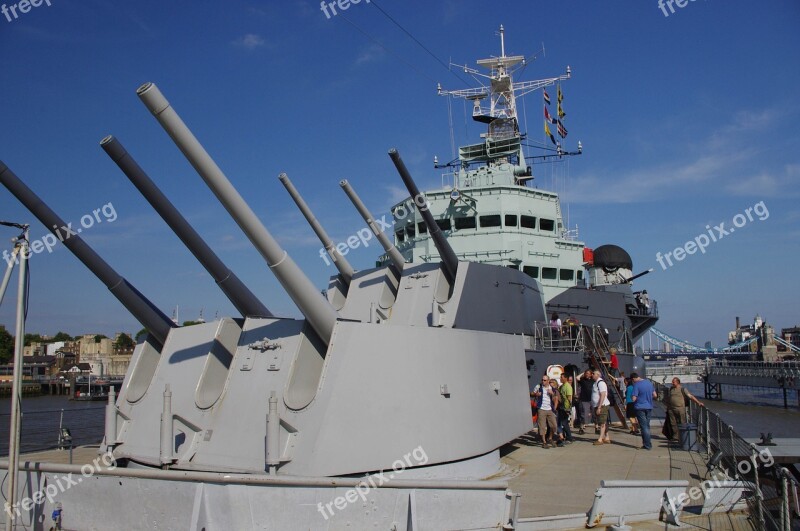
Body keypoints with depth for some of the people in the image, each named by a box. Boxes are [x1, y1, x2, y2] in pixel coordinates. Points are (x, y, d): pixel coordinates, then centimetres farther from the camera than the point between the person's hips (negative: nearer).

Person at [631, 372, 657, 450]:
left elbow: (634, 399, -18)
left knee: (644, 427, 0)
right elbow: (654, 395, 11)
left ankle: (648, 445, 0)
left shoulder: (636, 385, -15)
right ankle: (647, 443, 21)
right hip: (649, 407, 6)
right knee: (647, 426, 16)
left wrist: (631, 396, 3)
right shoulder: (649, 382, 5)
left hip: (640, 407, -6)